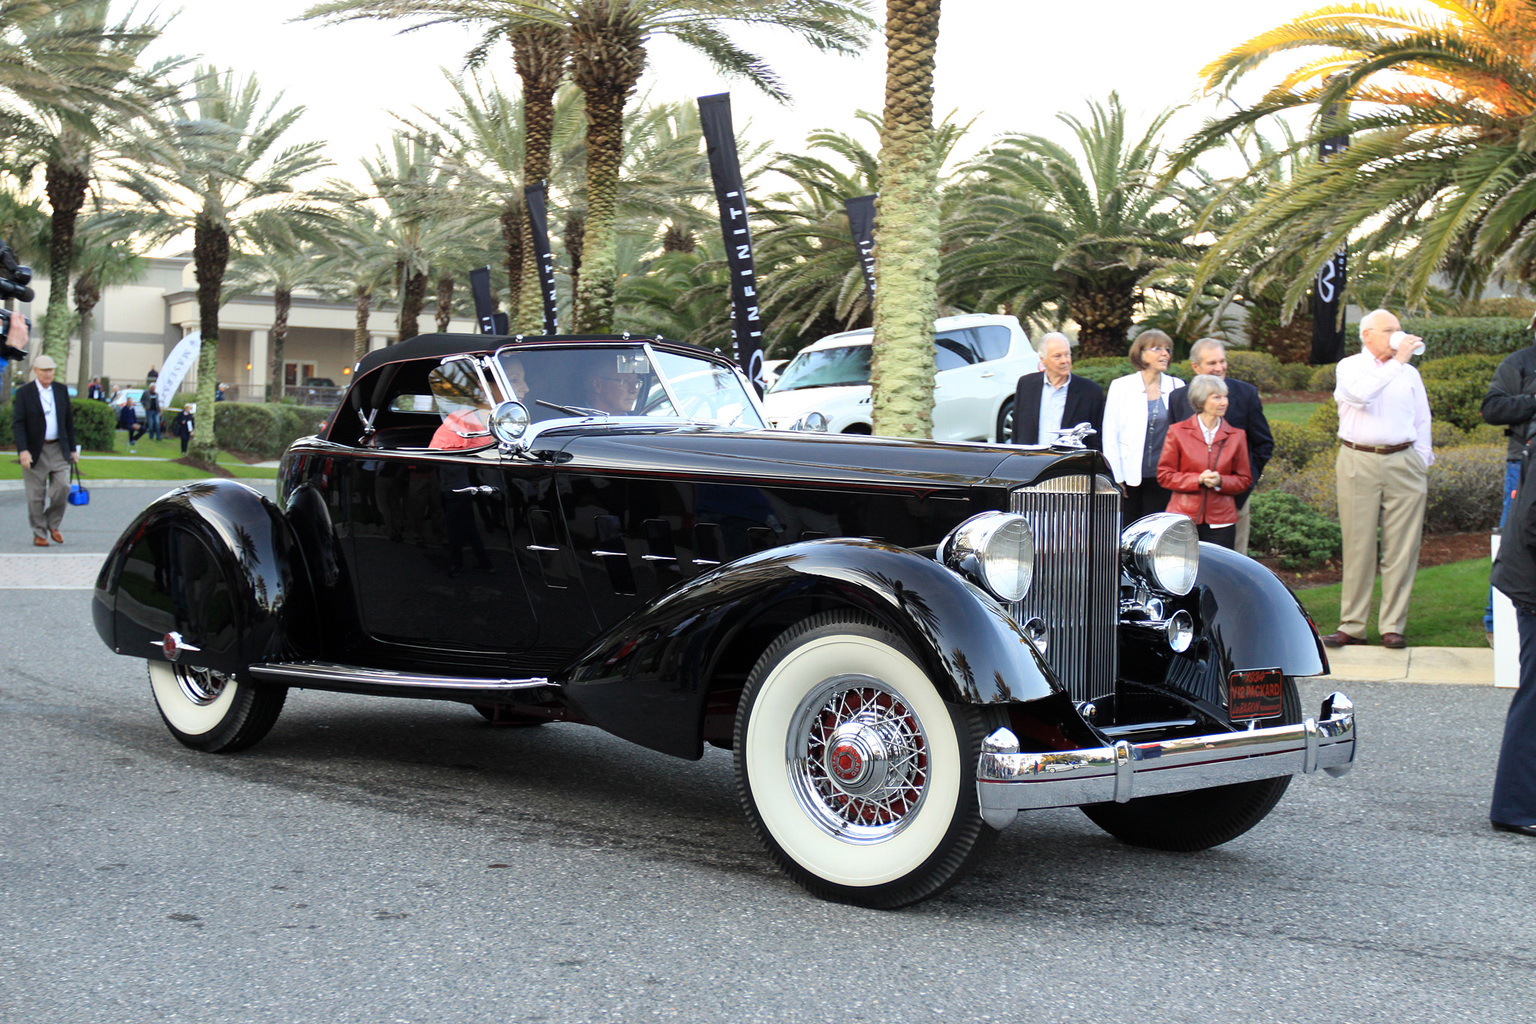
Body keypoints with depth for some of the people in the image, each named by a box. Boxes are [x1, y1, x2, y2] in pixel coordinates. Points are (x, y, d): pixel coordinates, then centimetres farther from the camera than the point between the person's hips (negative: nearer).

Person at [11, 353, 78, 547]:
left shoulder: (62, 391, 9)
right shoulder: (24, 392, -2)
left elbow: (69, 420, 14)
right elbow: (17, 423, -7)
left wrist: (72, 449, 12)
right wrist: (23, 450, -18)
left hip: (58, 449, 3)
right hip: (35, 451, -3)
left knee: (62, 487, -7)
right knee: (36, 495, 1)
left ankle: (53, 525, 14)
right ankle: (39, 533, 13)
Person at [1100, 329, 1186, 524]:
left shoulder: (1177, 387, 7)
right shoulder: (1121, 387, 3)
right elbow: (1109, 436, 2)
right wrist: (1116, 478, -3)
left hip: (1162, 478, 1)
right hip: (1129, 476, -1)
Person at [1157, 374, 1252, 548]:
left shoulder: (1236, 436, 9)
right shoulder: (1178, 432, 3)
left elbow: (1245, 480, 13)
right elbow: (1164, 476, 3)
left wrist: (1220, 481, -8)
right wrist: (1198, 479, -11)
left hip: (1220, 522, 2)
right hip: (1183, 519, -2)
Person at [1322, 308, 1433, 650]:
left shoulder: (1409, 373, 16)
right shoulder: (1349, 367, 7)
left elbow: (1422, 421, 19)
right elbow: (1360, 394, -16)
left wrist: (1421, 465, 9)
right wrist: (1397, 361, -13)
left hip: (1403, 463, 2)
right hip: (1359, 464, -2)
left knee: (1401, 548, -1)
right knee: (1358, 547, -1)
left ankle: (1393, 626, 5)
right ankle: (1351, 626, 4)